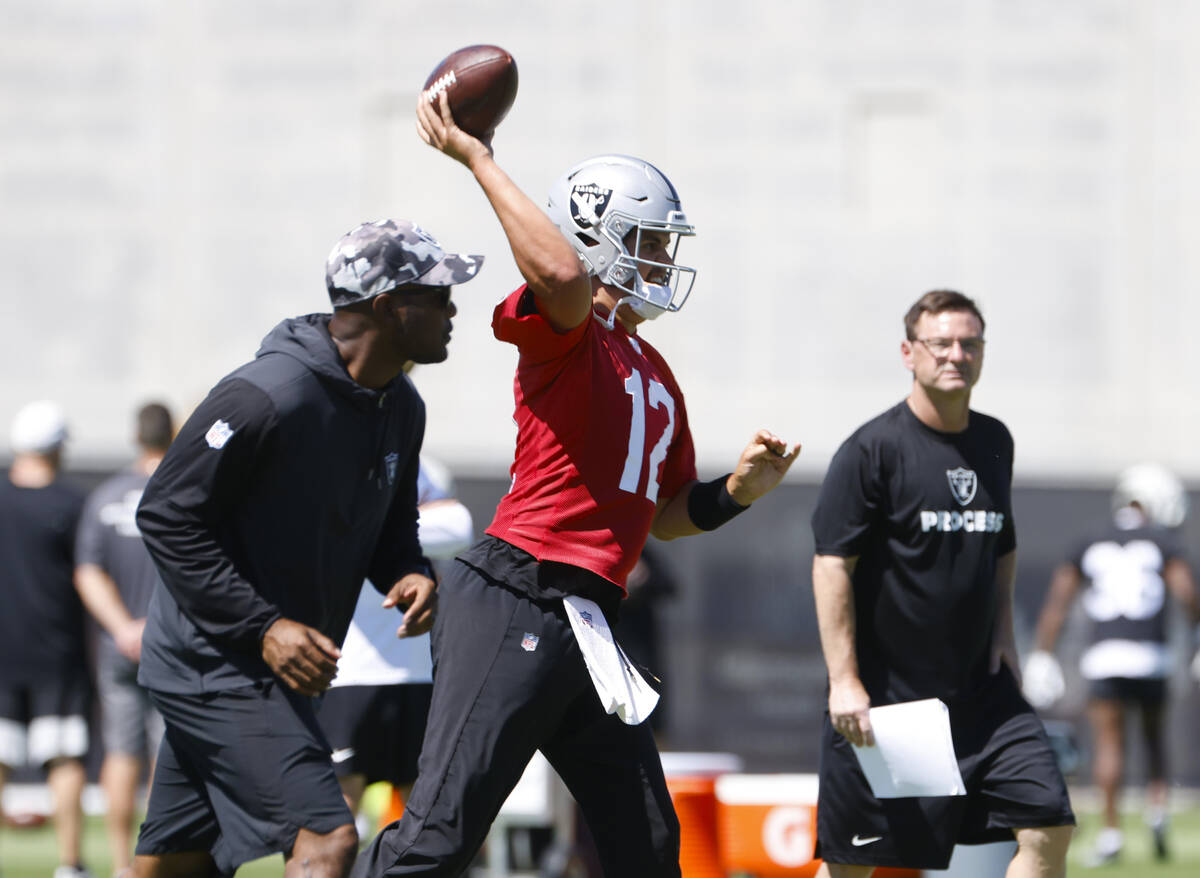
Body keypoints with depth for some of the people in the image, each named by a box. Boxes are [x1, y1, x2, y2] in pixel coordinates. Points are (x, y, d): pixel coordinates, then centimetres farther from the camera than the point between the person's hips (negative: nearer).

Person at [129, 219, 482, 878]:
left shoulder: (401, 410, 8)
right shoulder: (267, 397, -21)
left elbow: (388, 528, 22)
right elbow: (167, 516, -17)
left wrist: (408, 574, -3)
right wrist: (263, 626, -21)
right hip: (215, 665, -9)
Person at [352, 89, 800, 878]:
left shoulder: (653, 372, 22)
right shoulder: (563, 330, -6)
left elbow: (667, 513, 27)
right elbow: (563, 273, -31)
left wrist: (736, 492, 8)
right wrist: (477, 158, -24)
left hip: (587, 625, 10)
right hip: (516, 603, -10)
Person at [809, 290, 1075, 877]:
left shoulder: (995, 443, 11)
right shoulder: (873, 449, -8)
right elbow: (831, 565, -11)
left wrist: (1002, 631, 12)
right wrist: (844, 681, -17)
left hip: (980, 689, 5)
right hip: (884, 691, -5)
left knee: (1047, 828, -8)